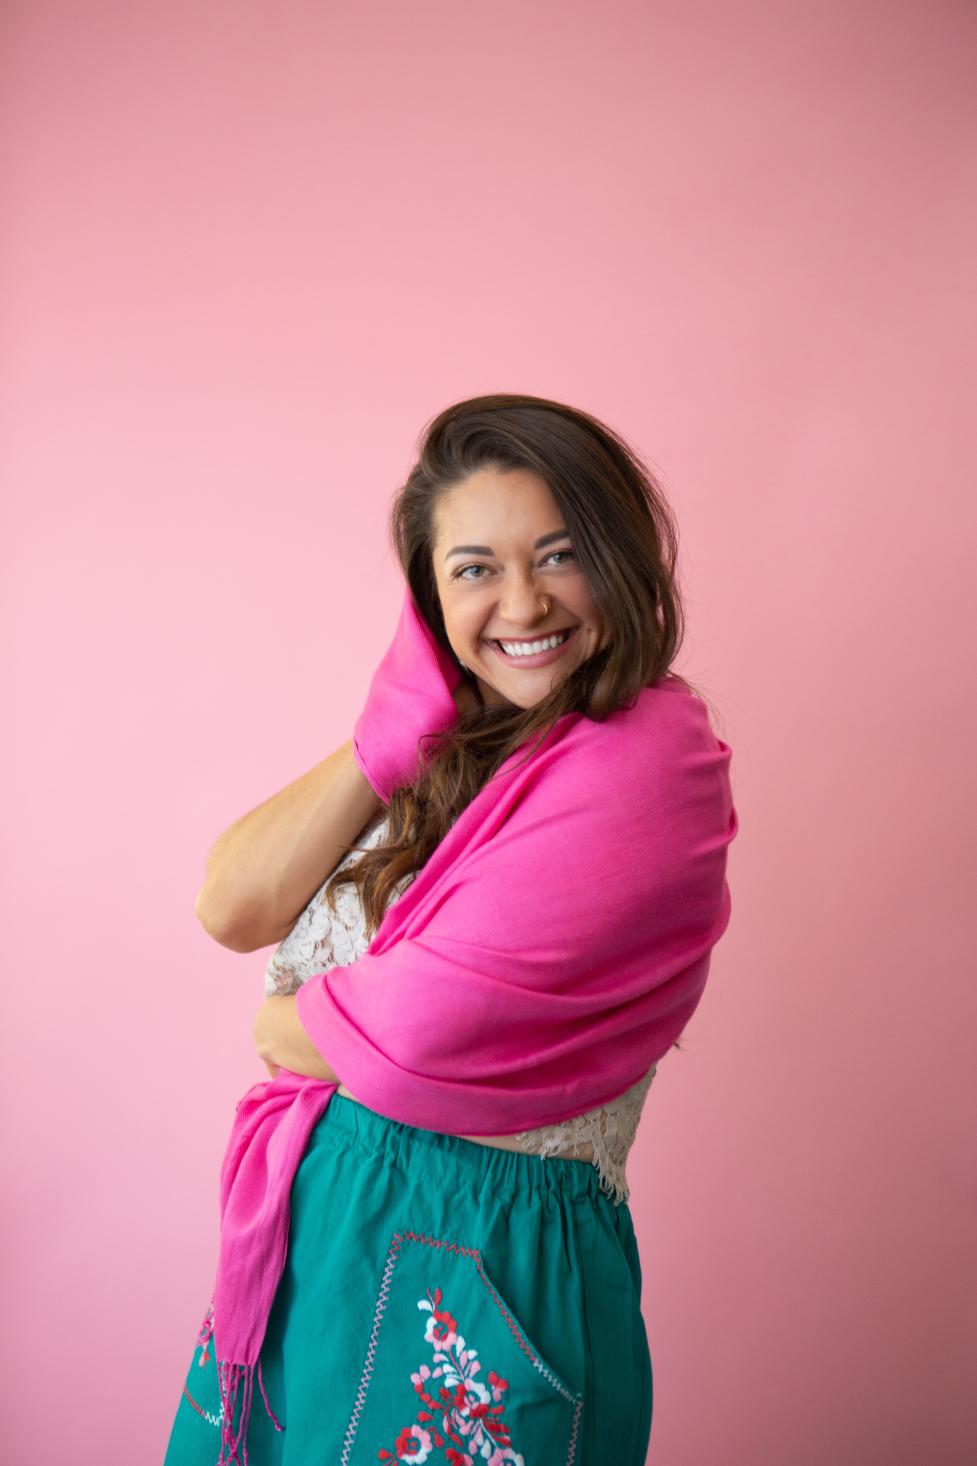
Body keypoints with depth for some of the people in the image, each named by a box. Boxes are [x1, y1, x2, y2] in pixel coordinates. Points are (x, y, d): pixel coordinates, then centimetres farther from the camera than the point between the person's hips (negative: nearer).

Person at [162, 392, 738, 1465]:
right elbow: (233, 908, -5)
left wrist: (286, 1028, -4)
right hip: (324, 1209, 7)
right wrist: (407, 723, -11)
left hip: (490, 1255, -7)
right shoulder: (439, 747, 5)